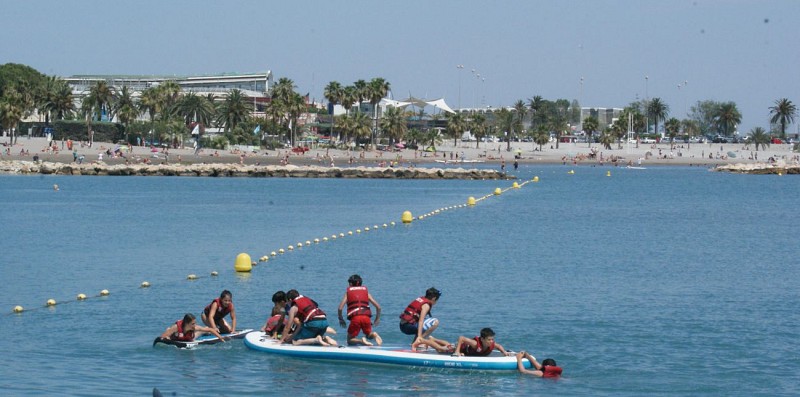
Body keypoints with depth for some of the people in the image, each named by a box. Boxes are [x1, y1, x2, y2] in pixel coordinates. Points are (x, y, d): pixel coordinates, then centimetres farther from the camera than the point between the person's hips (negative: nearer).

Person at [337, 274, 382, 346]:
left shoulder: (348, 292, 15)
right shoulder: (366, 291, 19)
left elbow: (340, 308, 5)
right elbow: (378, 307, 14)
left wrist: (341, 319, 19)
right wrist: (377, 319, 28)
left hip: (355, 318, -2)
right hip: (366, 317, 2)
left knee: (350, 341, 13)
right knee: (368, 335, 28)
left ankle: (361, 341, -19)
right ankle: (374, 335, -8)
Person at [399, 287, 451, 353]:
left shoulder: (420, 299, 16)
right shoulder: (426, 305, -10)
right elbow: (421, 320, -22)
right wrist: (419, 336, -29)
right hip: (409, 326, -10)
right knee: (435, 322, -19)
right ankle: (418, 341, -18)